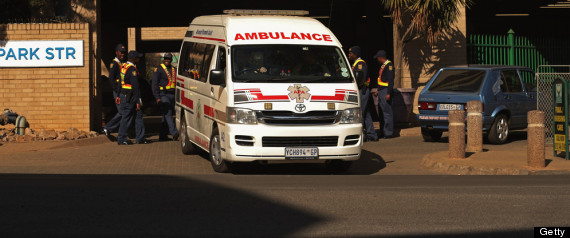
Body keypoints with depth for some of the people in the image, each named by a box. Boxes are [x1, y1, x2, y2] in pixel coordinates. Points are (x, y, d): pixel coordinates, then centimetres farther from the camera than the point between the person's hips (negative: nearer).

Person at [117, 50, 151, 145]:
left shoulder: (124, 66, 12)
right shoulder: (132, 69, -18)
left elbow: (121, 82, 18)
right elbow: (135, 86, -21)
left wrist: (119, 96, 24)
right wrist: (138, 101, -20)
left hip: (124, 95, 10)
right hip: (129, 97, -10)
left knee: (138, 115, 11)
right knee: (126, 117, -2)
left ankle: (140, 138, 13)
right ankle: (121, 139, 4)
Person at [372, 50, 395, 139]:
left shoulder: (389, 65, -12)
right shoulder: (383, 65, 18)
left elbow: (390, 80, -18)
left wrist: (388, 93, -23)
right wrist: (378, 91, 27)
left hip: (386, 92, -10)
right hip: (381, 91, 10)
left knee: (387, 112, -9)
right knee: (382, 111, 12)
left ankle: (389, 132, -8)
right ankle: (383, 132, 16)